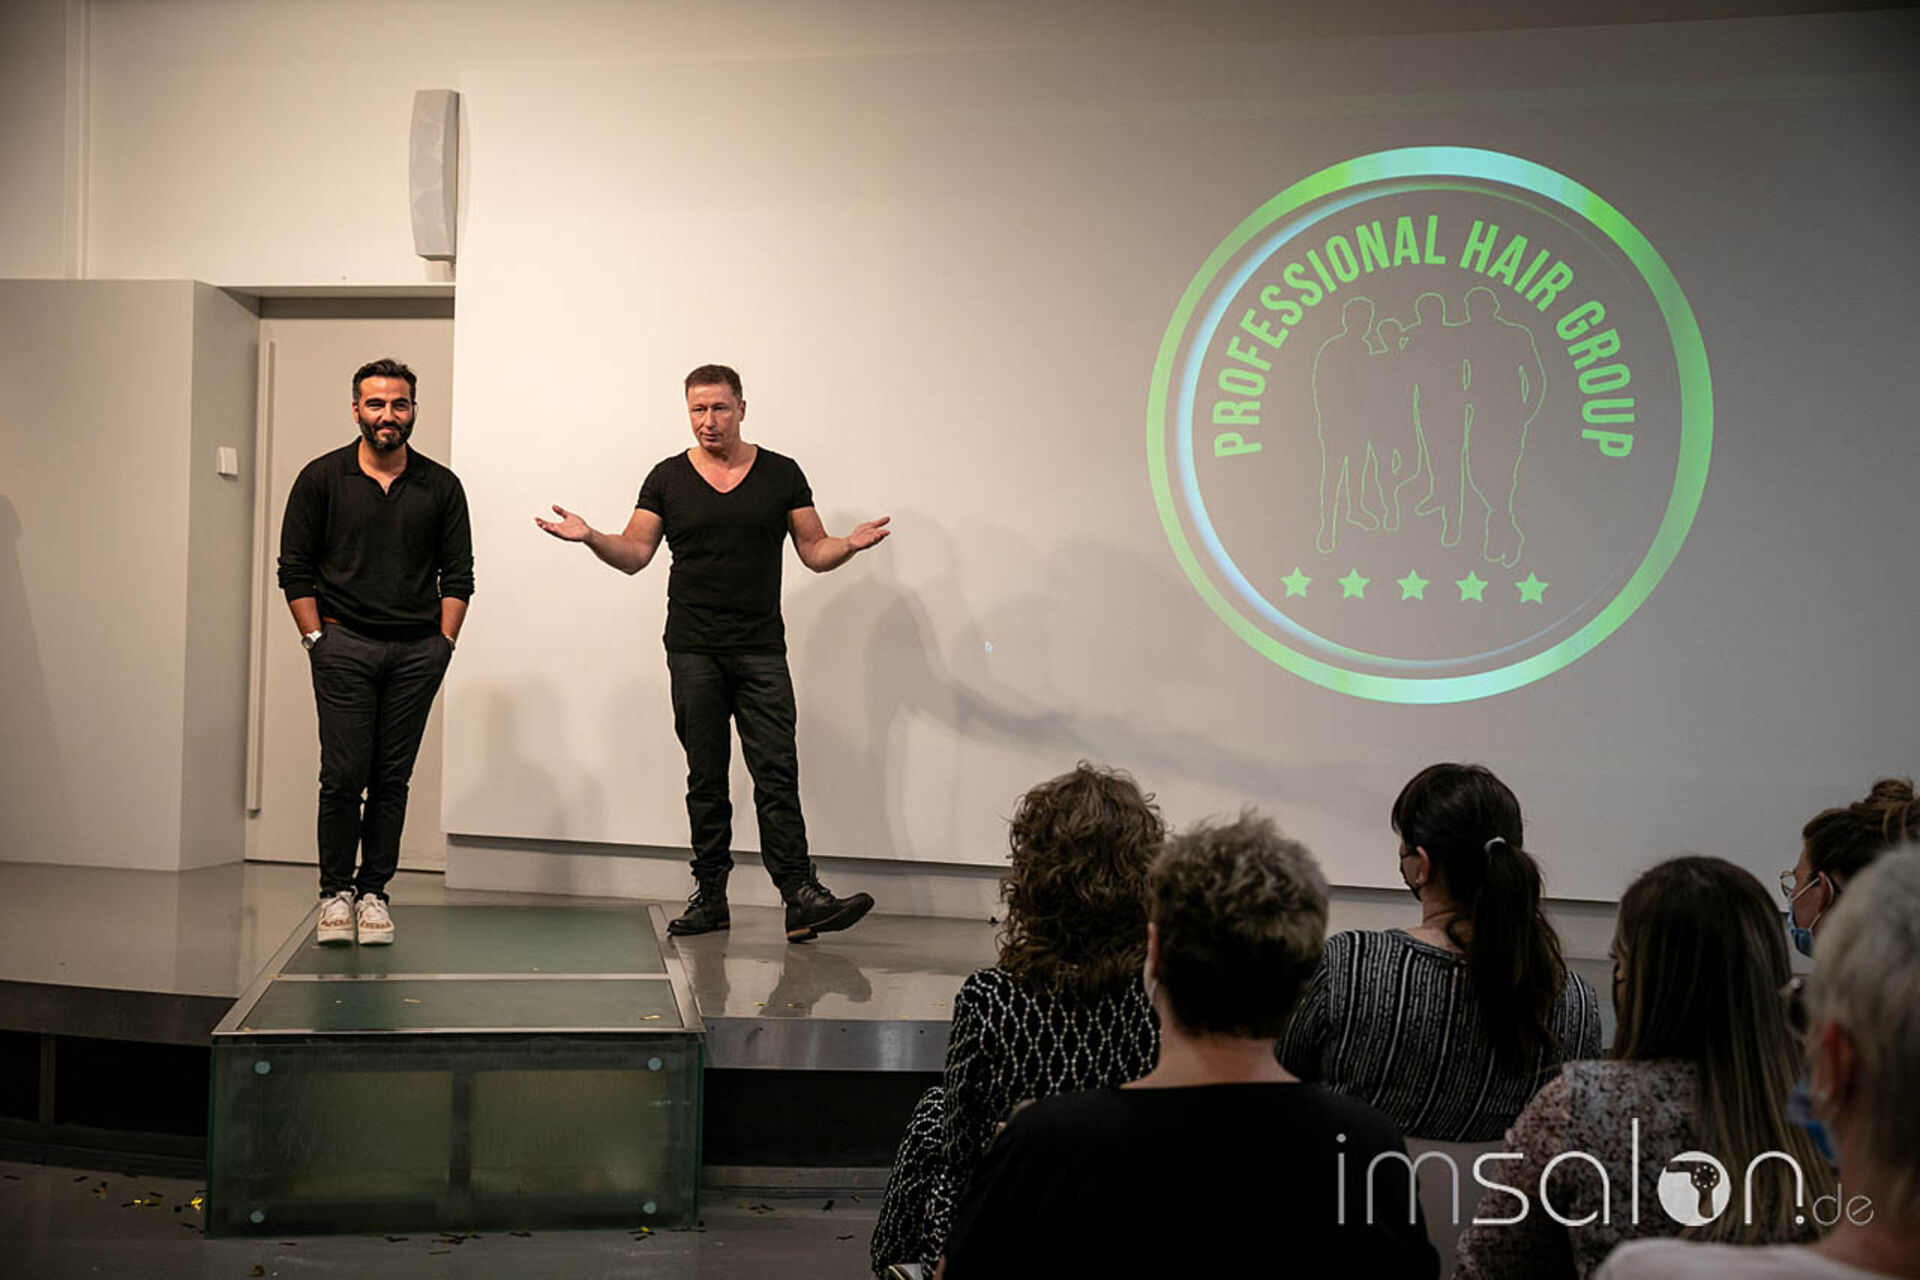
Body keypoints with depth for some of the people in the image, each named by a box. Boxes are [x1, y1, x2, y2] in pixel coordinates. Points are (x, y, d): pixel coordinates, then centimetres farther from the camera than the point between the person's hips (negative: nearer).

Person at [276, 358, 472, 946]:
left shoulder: (440, 486, 8)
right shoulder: (322, 478, 4)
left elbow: (457, 574, 11)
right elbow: (295, 567, 6)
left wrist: (443, 643, 2)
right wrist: (317, 639, -1)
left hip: (418, 651, 2)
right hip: (344, 642, -2)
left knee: (393, 778, 3)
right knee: (344, 776, -6)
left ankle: (374, 891, 12)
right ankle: (335, 891, 7)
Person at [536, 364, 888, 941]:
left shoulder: (781, 474, 7)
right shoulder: (668, 478, 8)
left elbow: (815, 552, 7)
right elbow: (634, 554, 6)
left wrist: (850, 545, -14)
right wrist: (590, 537, -12)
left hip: (761, 652, -1)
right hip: (693, 653, 1)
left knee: (777, 773, -9)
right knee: (705, 778, 5)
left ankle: (800, 895, -12)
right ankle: (710, 895, 11)